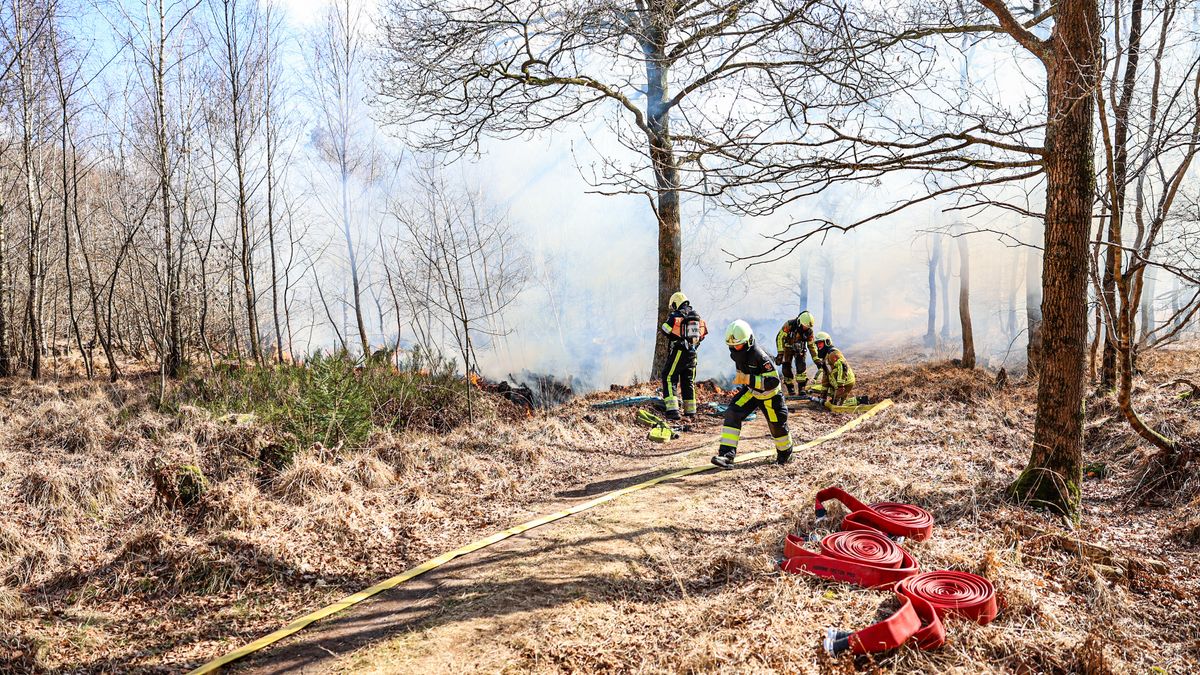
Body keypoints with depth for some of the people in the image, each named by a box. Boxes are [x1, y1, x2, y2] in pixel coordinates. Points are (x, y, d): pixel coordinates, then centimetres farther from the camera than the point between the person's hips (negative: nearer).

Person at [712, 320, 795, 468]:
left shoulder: (760, 357, -35)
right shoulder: (736, 353, -13)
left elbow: (773, 381, -37)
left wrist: (748, 379, -43)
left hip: (769, 395, -5)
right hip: (750, 391, 5)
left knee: (777, 425, 13)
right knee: (732, 414, -18)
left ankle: (785, 452, 46)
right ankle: (727, 455, -23)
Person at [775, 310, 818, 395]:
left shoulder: (809, 331, -16)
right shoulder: (789, 325, -27)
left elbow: (811, 345, -5)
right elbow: (779, 338, -25)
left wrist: (816, 360, -6)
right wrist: (780, 354, -30)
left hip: (799, 349, 1)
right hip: (788, 348, -1)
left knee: (801, 366, -20)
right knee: (786, 368, -7)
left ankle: (802, 388, -15)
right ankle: (790, 388, 9)